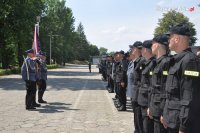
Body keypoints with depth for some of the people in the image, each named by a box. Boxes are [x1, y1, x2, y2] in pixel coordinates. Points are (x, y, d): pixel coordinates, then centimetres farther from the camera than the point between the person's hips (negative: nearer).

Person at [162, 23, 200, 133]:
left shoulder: (190, 60, -19)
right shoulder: (177, 60, 12)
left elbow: (190, 100, -24)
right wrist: (166, 115, 19)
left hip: (182, 123, -9)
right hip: (173, 121, 9)